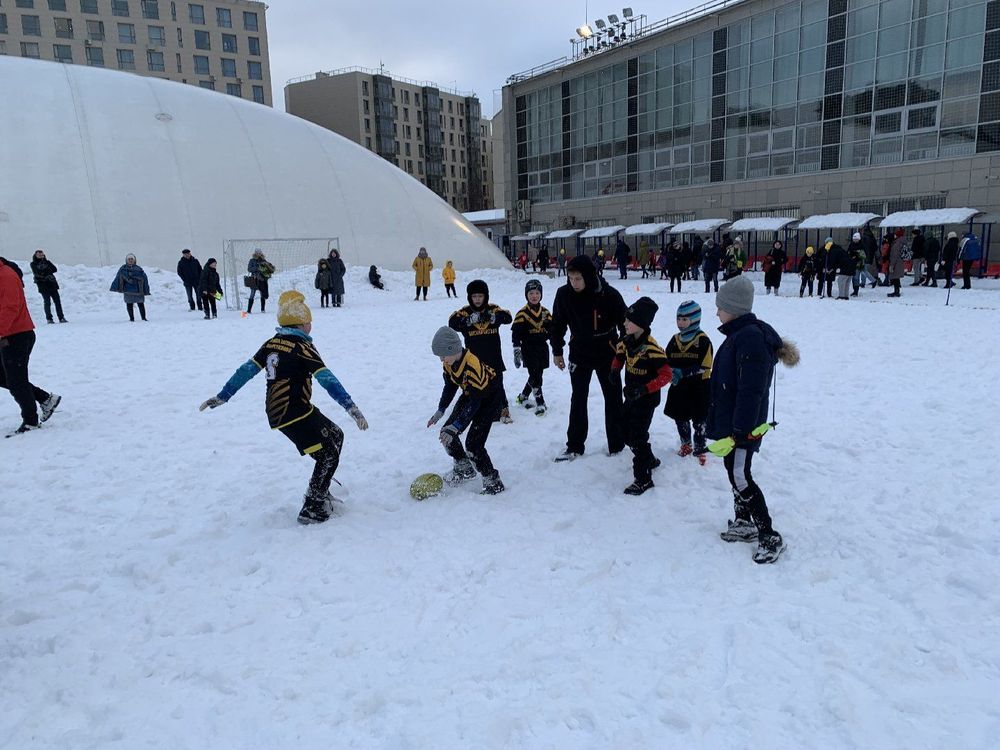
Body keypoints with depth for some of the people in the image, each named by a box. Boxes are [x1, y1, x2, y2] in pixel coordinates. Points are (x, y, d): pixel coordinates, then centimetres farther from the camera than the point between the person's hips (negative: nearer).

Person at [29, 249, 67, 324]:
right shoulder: (33, 264, 7)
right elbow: (37, 273, -10)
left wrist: (44, 272, -8)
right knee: (47, 302, -7)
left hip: (52, 284, 3)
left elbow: (55, 269, 0)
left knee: (57, 301, -1)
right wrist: (48, 270, -12)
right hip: (43, 285, -3)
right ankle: (49, 319, -1)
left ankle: (61, 317, 3)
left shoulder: (47, 262, 15)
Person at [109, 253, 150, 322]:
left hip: (138, 290, -1)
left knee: (141, 304, 3)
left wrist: (146, 291, 1)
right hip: (128, 291, 1)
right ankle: (131, 318, 15)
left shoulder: (139, 269, 0)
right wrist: (114, 288, 4)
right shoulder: (123, 269, 3)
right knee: (129, 304, 4)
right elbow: (117, 279, 7)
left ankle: (143, 318, 12)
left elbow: (144, 280, 3)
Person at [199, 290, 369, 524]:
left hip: (277, 412, 8)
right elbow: (326, 379, -21)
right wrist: (351, 407, -25)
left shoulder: (272, 343, 10)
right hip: (295, 413, -8)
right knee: (328, 453, 1)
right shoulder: (302, 347, -12)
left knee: (336, 436, 18)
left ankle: (319, 492, 24)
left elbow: (246, 370, 11)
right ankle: (312, 509, 2)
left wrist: (222, 397, 17)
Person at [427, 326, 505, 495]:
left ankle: (493, 482, 0)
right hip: (470, 395, 9)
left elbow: (475, 402, -33)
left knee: (473, 444, -17)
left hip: (490, 399, -8)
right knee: (446, 433, 5)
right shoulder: (449, 363, -12)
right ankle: (464, 468, 27)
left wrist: (457, 426, -34)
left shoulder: (473, 367, -37)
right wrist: (440, 411, 3)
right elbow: (450, 385, 6)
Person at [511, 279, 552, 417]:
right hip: (528, 350, -5)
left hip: (542, 349, 5)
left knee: (537, 375, 12)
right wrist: (516, 352, -14)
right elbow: (516, 334, -9)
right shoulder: (522, 313, -7)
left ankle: (523, 396, 30)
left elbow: (551, 330, 12)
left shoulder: (545, 313, 8)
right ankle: (540, 403, -4)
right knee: (535, 377, -9)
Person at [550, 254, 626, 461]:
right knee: (578, 400, 7)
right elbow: (558, 324, 3)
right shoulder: (563, 294, -11)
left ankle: (616, 444, 23)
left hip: (607, 353, -2)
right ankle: (574, 446, 18)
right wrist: (557, 351, 7)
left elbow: (625, 323, -10)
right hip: (579, 353, 2)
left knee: (613, 399, 9)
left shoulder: (610, 295, -20)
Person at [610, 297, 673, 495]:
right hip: (631, 396, 8)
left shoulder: (651, 348, -25)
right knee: (625, 431, 17)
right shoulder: (627, 341, -2)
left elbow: (667, 374, -25)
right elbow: (619, 355, 18)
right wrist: (615, 369, -4)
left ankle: (643, 479, 3)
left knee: (637, 436, -7)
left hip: (646, 399, -8)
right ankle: (650, 460, 38)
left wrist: (645, 389, -30)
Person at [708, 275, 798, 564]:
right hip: (729, 421, 10)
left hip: (742, 426, -10)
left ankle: (770, 537, 6)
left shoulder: (751, 337, -23)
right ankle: (744, 523, 34)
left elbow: (751, 390, -27)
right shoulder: (738, 334, 10)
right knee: (734, 471, 19)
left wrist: (741, 429, -26)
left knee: (740, 477, -5)